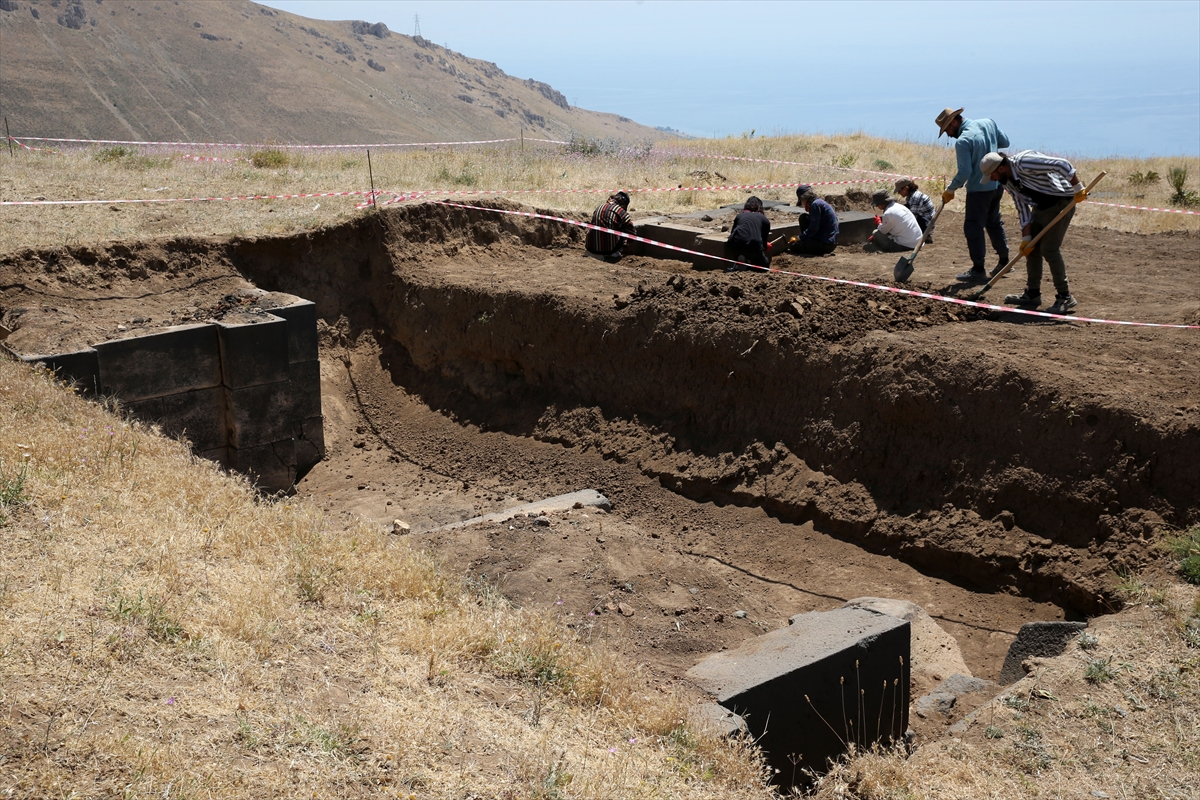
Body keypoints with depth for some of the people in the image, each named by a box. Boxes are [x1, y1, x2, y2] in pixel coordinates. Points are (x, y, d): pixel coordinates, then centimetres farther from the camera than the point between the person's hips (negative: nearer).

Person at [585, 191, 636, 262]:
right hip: (608, 249, -5)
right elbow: (632, 231, 2)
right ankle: (614, 253, 3)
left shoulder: (599, 206, 12)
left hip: (590, 247, 5)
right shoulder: (621, 212, -4)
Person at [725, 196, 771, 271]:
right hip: (754, 247, -2)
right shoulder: (764, 219, 21)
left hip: (735, 245, 2)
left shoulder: (740, 215, 26)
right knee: (765, 263, 24)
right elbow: (765, 239, 24)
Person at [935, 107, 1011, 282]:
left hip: (979, 189, -8)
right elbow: (1005, 142, 13)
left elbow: (965, 172, -22)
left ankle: (978, 270, 2)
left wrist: (950, 189, -11)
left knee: (973, 228, 0)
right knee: (994, 222, 22)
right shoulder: (988, 123, 1)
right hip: (998, 184, 8)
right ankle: (1004, 261, 31)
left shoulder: (962, 141, -20)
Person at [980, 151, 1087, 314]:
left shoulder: (1024, 162, -25)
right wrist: (1026, 237, 2)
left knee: (1049, 249, -13)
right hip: (1041, 207, 9)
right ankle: (1032, 294, 19)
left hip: (1061, 201, -9)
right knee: (1032, 247, 9)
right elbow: (1023, 208, 8)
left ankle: (1065, 297, -5)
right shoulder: (1007, 182, 4)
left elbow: (1062, 164, -28)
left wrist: (1078, 189, -27)